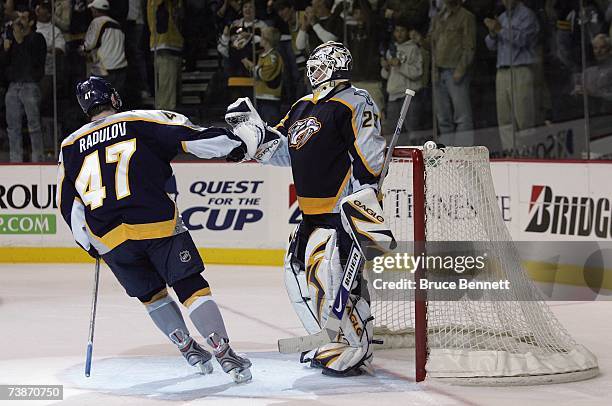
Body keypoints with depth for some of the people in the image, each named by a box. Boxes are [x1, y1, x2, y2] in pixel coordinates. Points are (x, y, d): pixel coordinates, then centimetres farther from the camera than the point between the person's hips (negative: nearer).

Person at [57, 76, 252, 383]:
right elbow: (187, 136, -3)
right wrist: (233, 145, 5)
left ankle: (189, 349, 23)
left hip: (109, 238, 3)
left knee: (151, 294, 23)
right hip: (156, 221, -3)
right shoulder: (140, 120, 7)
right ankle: (224, 354, -9)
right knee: (191, 287, 0)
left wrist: (90, 244, 27)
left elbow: (68, 205, 18)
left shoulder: (70, 147, 18)